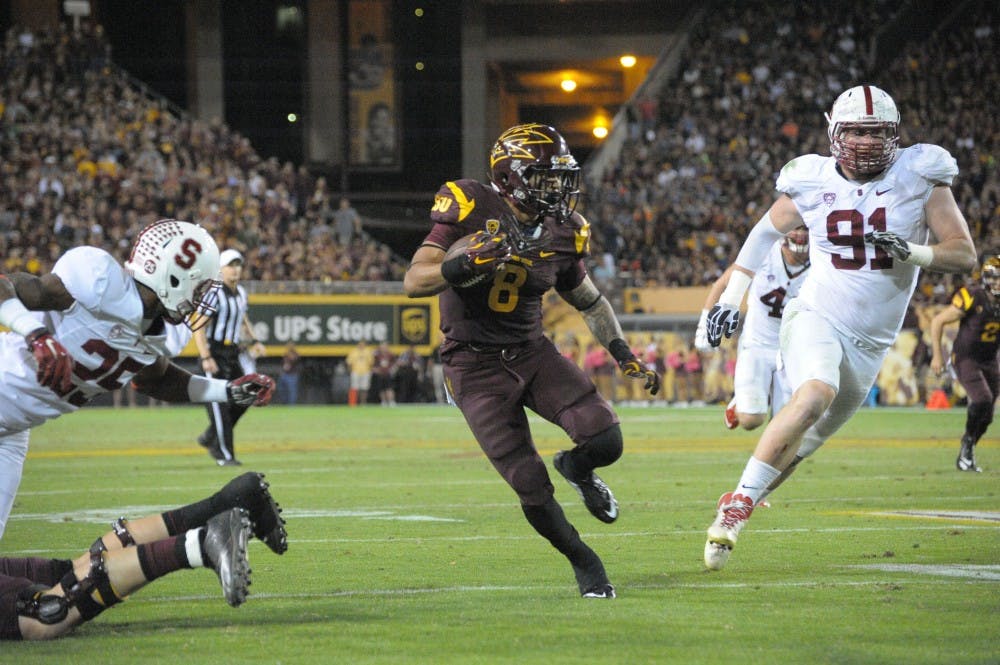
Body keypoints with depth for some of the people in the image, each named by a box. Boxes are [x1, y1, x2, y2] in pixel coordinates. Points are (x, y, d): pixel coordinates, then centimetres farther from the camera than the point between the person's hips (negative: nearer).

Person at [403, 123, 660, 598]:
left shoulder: (562, 235, 0)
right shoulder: (472, 211, -15)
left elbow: (590, 301, 17)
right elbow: (414, 282, -19)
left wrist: (625, 356, 9)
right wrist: (462, 265, -37)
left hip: (531, 352, 4)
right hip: (476, 366, -4)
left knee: (605, 441, -15)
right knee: (531, 489, -9)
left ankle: (575, 468, 22)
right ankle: (582, 561, 17)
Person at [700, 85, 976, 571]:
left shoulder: (919, 177, -6)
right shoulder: (813, 181, -3)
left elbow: (965, 255, -5)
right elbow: (765, 234, 14)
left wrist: (911, 252, -22)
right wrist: (730, 298, 11)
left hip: (870, 343, 2)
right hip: (816, 317, -2)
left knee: (801, 445, 9)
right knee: (816, 394, -32)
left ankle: (736, 508, 29)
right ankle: (738, 502, -26)